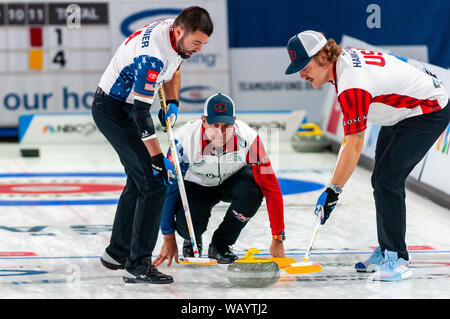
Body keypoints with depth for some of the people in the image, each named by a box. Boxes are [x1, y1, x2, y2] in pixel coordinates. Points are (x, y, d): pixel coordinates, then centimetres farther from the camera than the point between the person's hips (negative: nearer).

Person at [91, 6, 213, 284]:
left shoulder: (175, 31, -6)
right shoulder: (152, 55, -33)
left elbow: (173, 66, 18)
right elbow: (141, 113, -32)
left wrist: (173, 102, 4)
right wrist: (159, 159, -29)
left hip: (131, 104, 10)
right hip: (114, 110, -10)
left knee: (140, 179, 20)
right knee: (154, 184, -16)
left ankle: (117, 252, 33)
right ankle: (138, 266, -16)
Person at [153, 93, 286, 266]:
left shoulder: (247, 138, -31)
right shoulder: (185, 139, -32)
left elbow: (271, 188, -27)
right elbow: (169, 188, -23)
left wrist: (277, 239, -30)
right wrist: (169, 239, -21)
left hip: (232, 180, 1)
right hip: (196, 185, -1)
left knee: (251, 192, -33)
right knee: (187, 224, -30)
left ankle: (221, 244, -5)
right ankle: (192, 241, 12)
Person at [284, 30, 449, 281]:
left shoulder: (353, 86, -31)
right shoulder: (344, 58, -3)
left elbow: (355, 145, -30)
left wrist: (333, 191, -27)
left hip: (429, 112, -11)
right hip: (403, 111, 11)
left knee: (388, 180, -18)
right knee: (381, 180, 12)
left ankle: (397, 259, -14)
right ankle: (386, 251, 23)